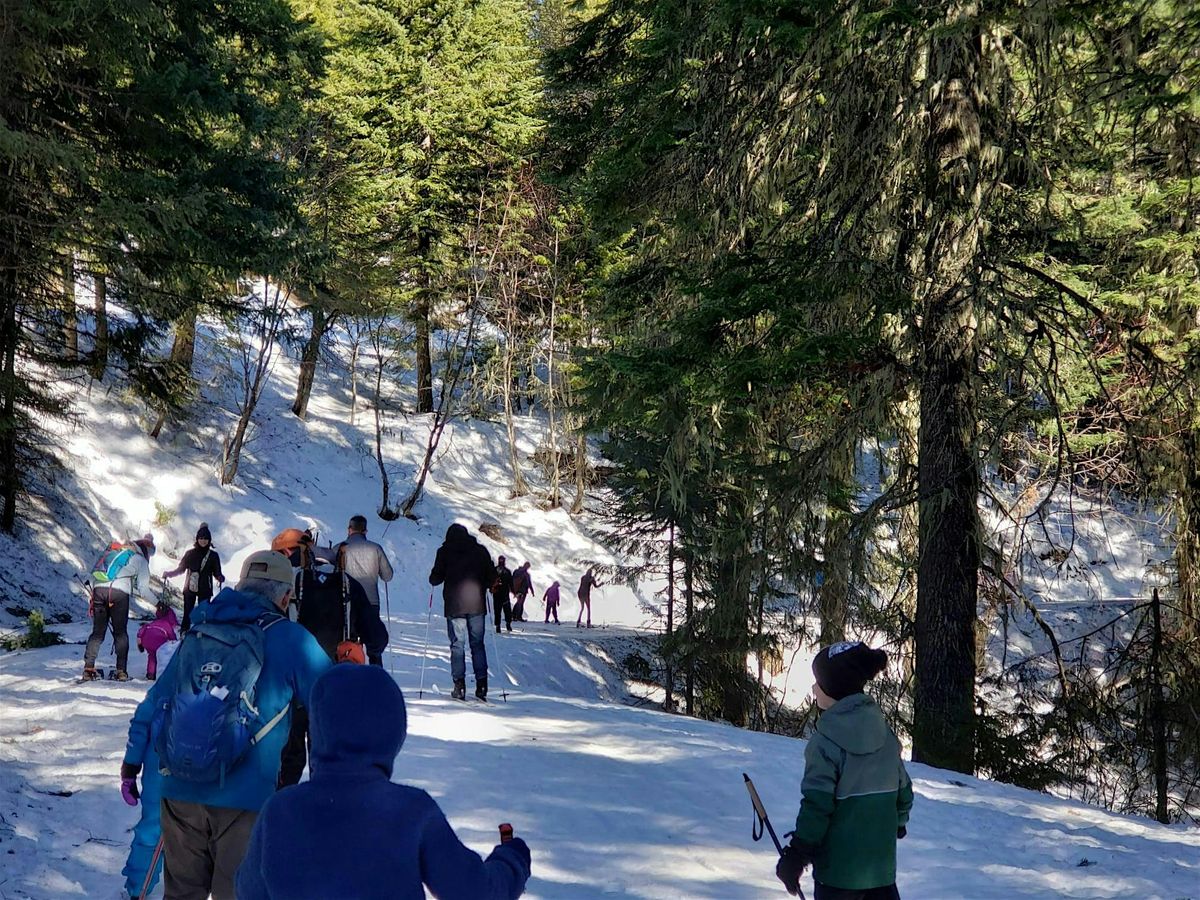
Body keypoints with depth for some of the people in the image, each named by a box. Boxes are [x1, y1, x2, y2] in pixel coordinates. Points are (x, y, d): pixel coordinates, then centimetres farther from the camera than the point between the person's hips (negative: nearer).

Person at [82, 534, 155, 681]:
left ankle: (88, 668, 2)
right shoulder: (141, 561, 14)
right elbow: (143, 590, 9)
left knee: (97, 632, 12)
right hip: (119, 594, -4)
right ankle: (121, 670, 5)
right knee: (120, 633, 9)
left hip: (99, 589, 4)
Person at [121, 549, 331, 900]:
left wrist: (133, 758, 29)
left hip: (180, 792, 5)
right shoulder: (287, 638, -4)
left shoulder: (198, 632, 12)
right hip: (244, 802, -5)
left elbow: (155, 700, 19)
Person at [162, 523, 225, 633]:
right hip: (190, 588, 1)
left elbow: (217, 573, 3)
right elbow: (180, 569, 11)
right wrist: (168, 574, -2)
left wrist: (220, 578, -18)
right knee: (187, 613, 1)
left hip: (205, 590, -1)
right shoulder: (190, 553, 3)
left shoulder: (213, 555, 1)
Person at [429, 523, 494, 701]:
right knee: (477, 644, 9)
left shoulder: (445, 551, 0)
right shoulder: (480, 550, 5)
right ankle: (481, 685, 1)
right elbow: (491, 575, 6)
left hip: (454, 606, -2)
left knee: (457, 645, 2)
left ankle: (459, 686, -5)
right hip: (477, 605, 2)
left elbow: (435, 578, -3)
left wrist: (434, 578, 20)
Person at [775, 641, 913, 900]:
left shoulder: (826, 740, -16)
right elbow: (903, 790, 14)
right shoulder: (884, 732, 5)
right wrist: (898, 823, 33)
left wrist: (797, 854, -11)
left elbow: (817, 804, -18)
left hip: (838, 867, -6)